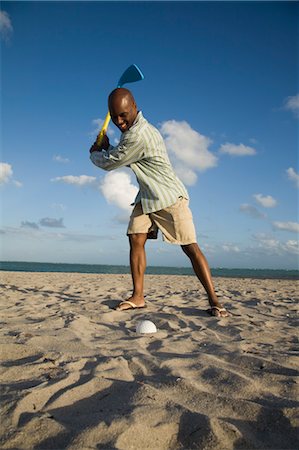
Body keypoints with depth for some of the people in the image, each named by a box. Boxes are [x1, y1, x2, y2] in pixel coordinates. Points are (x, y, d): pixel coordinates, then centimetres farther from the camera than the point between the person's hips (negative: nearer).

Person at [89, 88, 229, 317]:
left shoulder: (137, 136, -24)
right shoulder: (135, 128, 9)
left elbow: (108, 163, -12)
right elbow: (117, 155, 22)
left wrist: (95, 153, 8)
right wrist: (106, 147, 5)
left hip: (169, 196, -9)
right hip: (147, 196, 9)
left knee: (190, 246, -10)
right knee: (136, 239, -3)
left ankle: (214, 300, -5)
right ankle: (138, 296, 2)